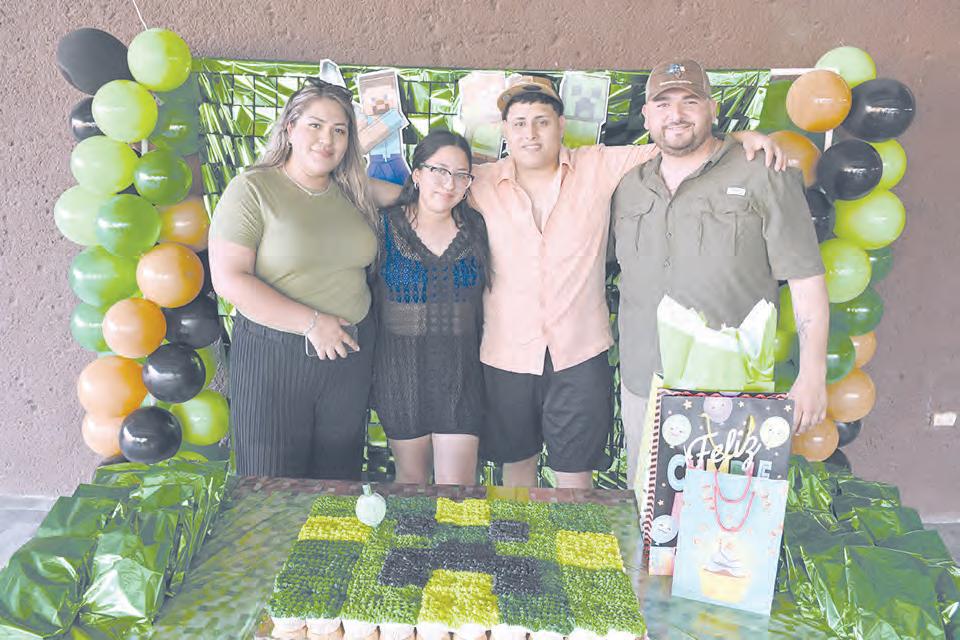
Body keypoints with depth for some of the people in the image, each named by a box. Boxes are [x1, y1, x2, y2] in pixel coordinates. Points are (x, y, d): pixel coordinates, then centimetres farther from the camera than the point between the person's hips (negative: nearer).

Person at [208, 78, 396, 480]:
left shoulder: (354, 193, 7)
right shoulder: (252, 189, -9)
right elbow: (228, 278, -17)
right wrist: (311, 322, -19)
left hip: (351, 353, 5)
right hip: (273, 355, -4)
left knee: (338, 476, 18)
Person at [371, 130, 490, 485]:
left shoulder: (475, 228, 1)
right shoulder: (386, 225, -6)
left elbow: (485, 299, 9)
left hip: (459, 370, 1)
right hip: (401, 366, -1)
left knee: (457, 483, 1)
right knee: (411, 477, 15)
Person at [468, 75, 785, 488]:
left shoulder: (599, 167, -1)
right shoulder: (481, 184, 1)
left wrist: (741, 137, -10)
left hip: (579, 354, -1)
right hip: (505, 356, 1)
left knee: (574, 472, 11)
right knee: (516, 461, 19)